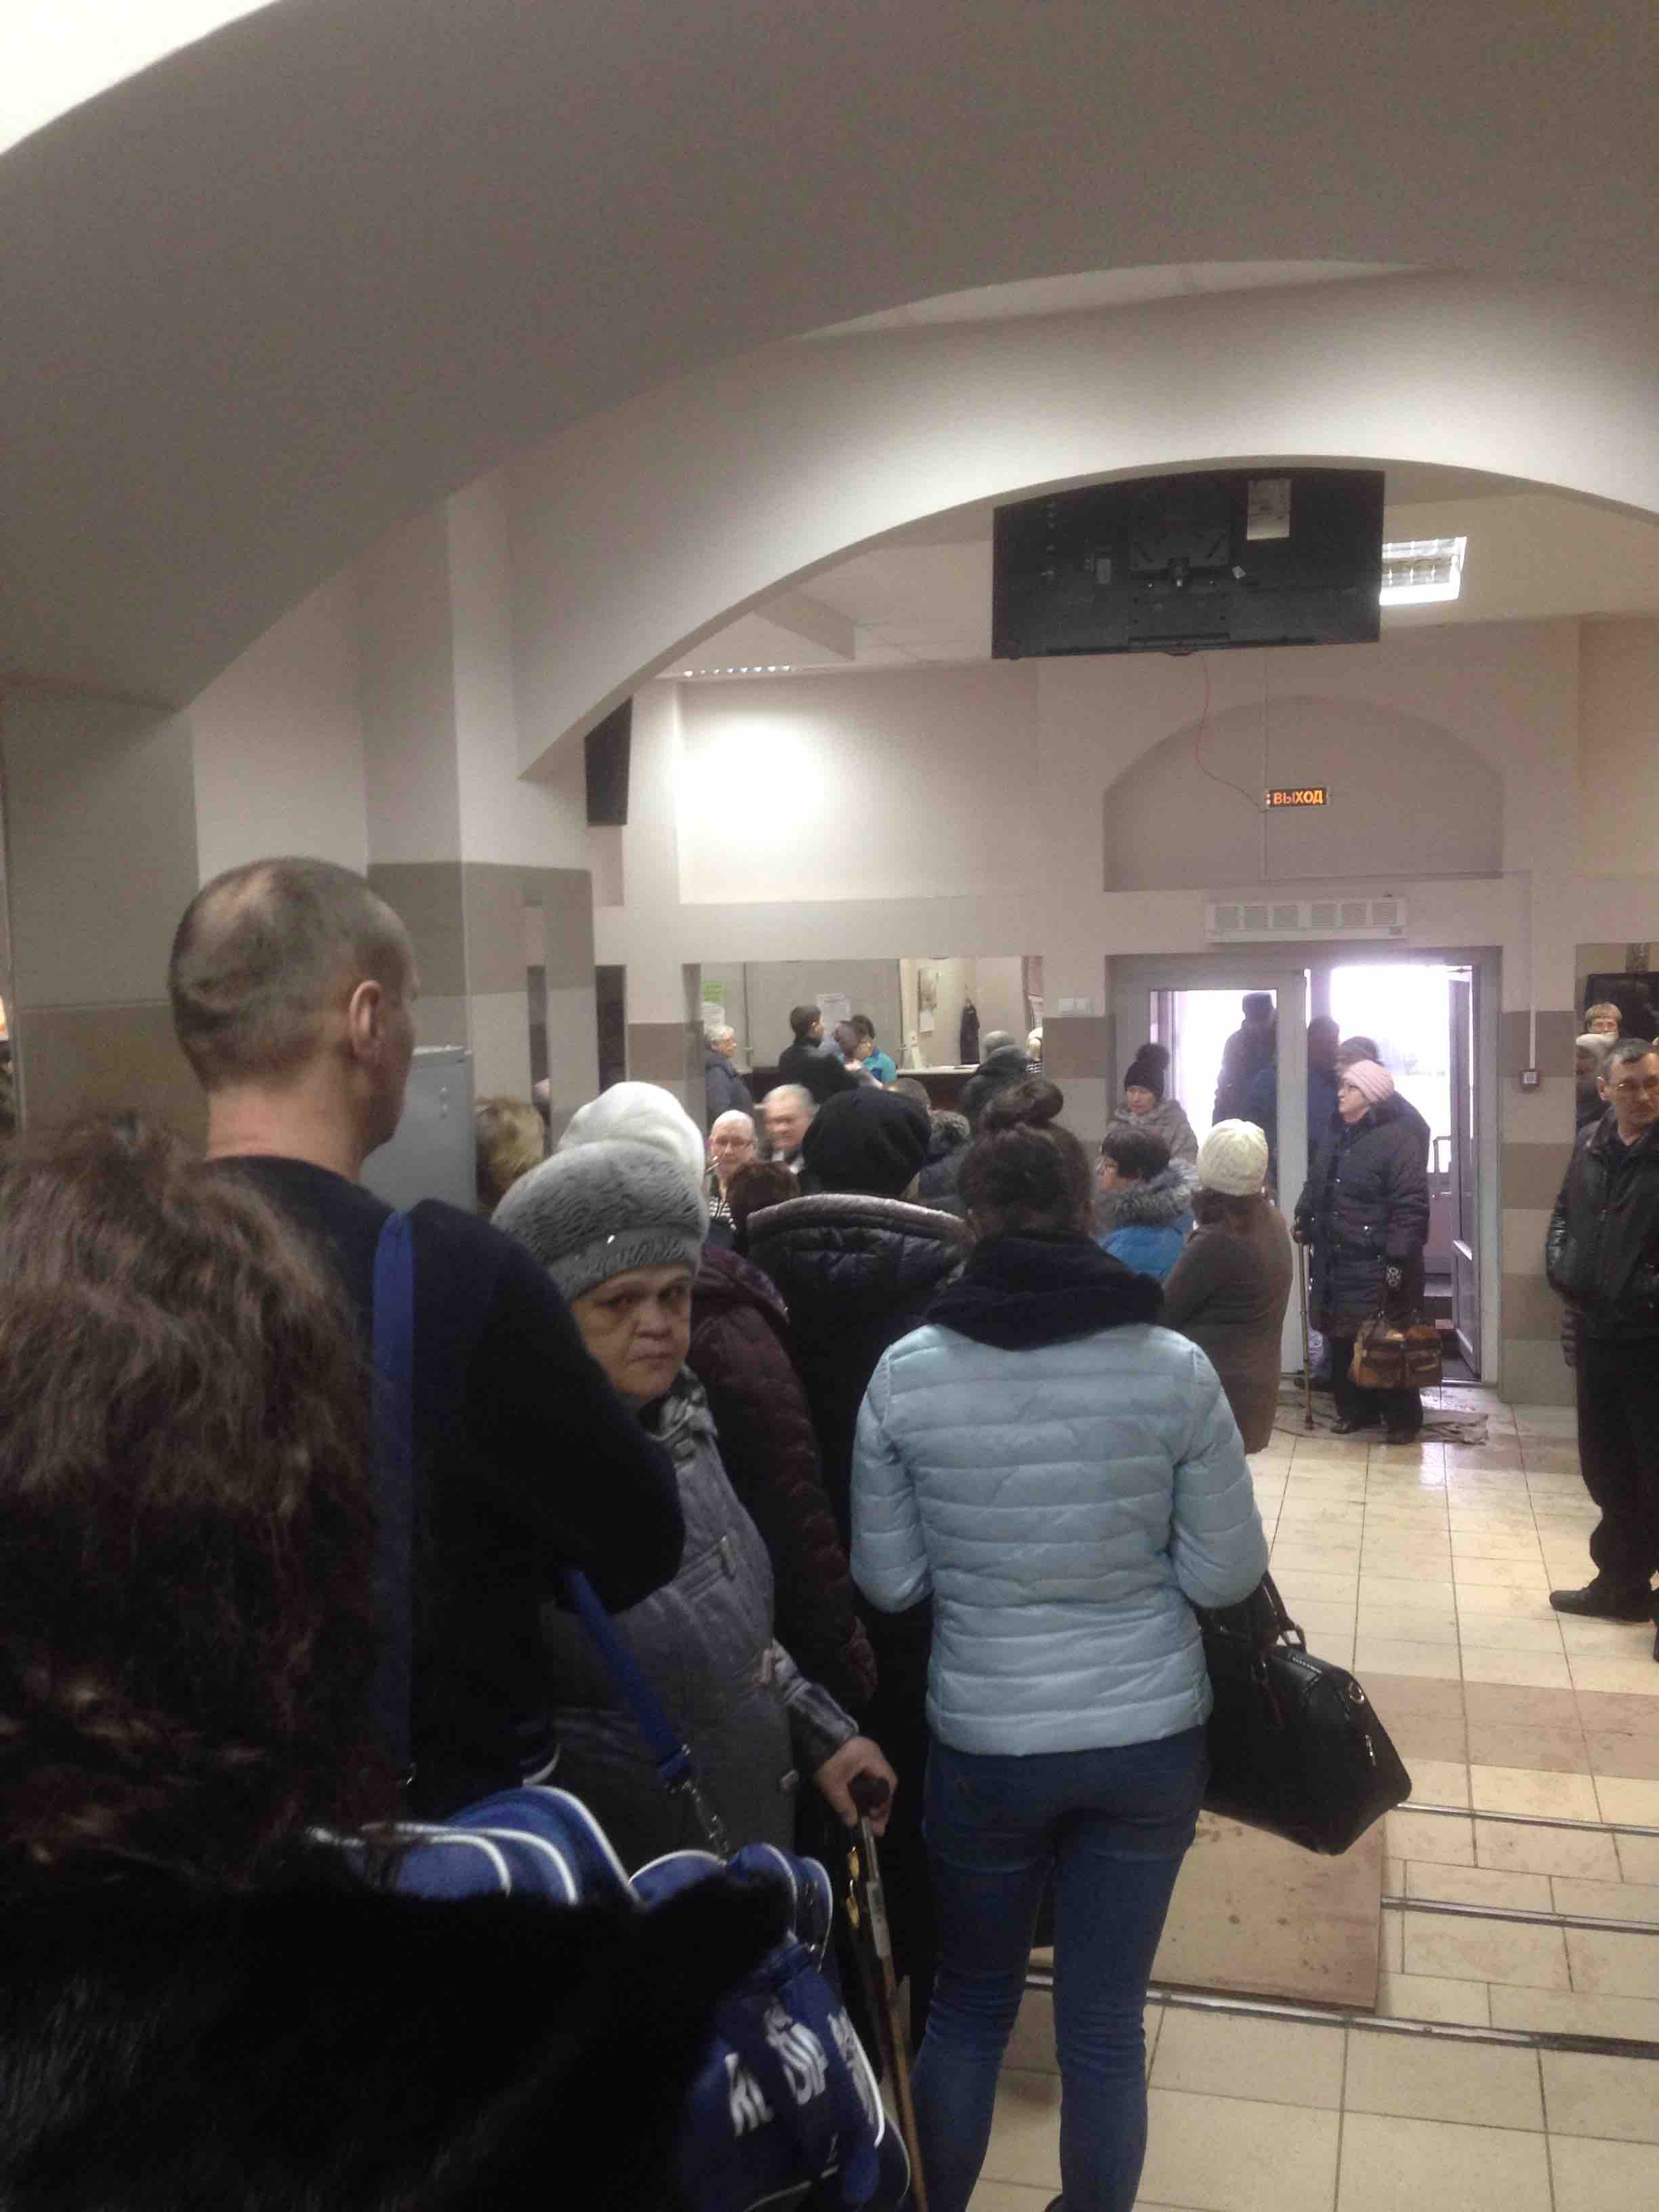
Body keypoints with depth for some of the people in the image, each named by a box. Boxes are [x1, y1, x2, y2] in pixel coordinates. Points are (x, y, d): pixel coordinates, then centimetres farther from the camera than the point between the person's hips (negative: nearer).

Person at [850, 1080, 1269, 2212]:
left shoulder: (905, 1371, -12)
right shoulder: (1175, 1366, -12)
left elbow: (888, 1580, -4)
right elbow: (1227, 1573, -6)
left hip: (983, 1741, 0)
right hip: (1151, 1735, 0)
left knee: (970, 2004, 22)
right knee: (1105, 2027, 17)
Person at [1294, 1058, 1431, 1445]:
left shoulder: (1398, 1138, -13)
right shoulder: (1336, 1137, 13)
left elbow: (1410, 1207, -18)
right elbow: (1316, 1188, 26)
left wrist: (1398, 1260, -21)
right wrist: (1304, 1221, 13)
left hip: (1376, 1264, -7)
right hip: (1335, 1260, 8)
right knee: (1341, 1340, 11)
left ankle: (1403, 1419, 12)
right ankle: (1355, 1410, 25)